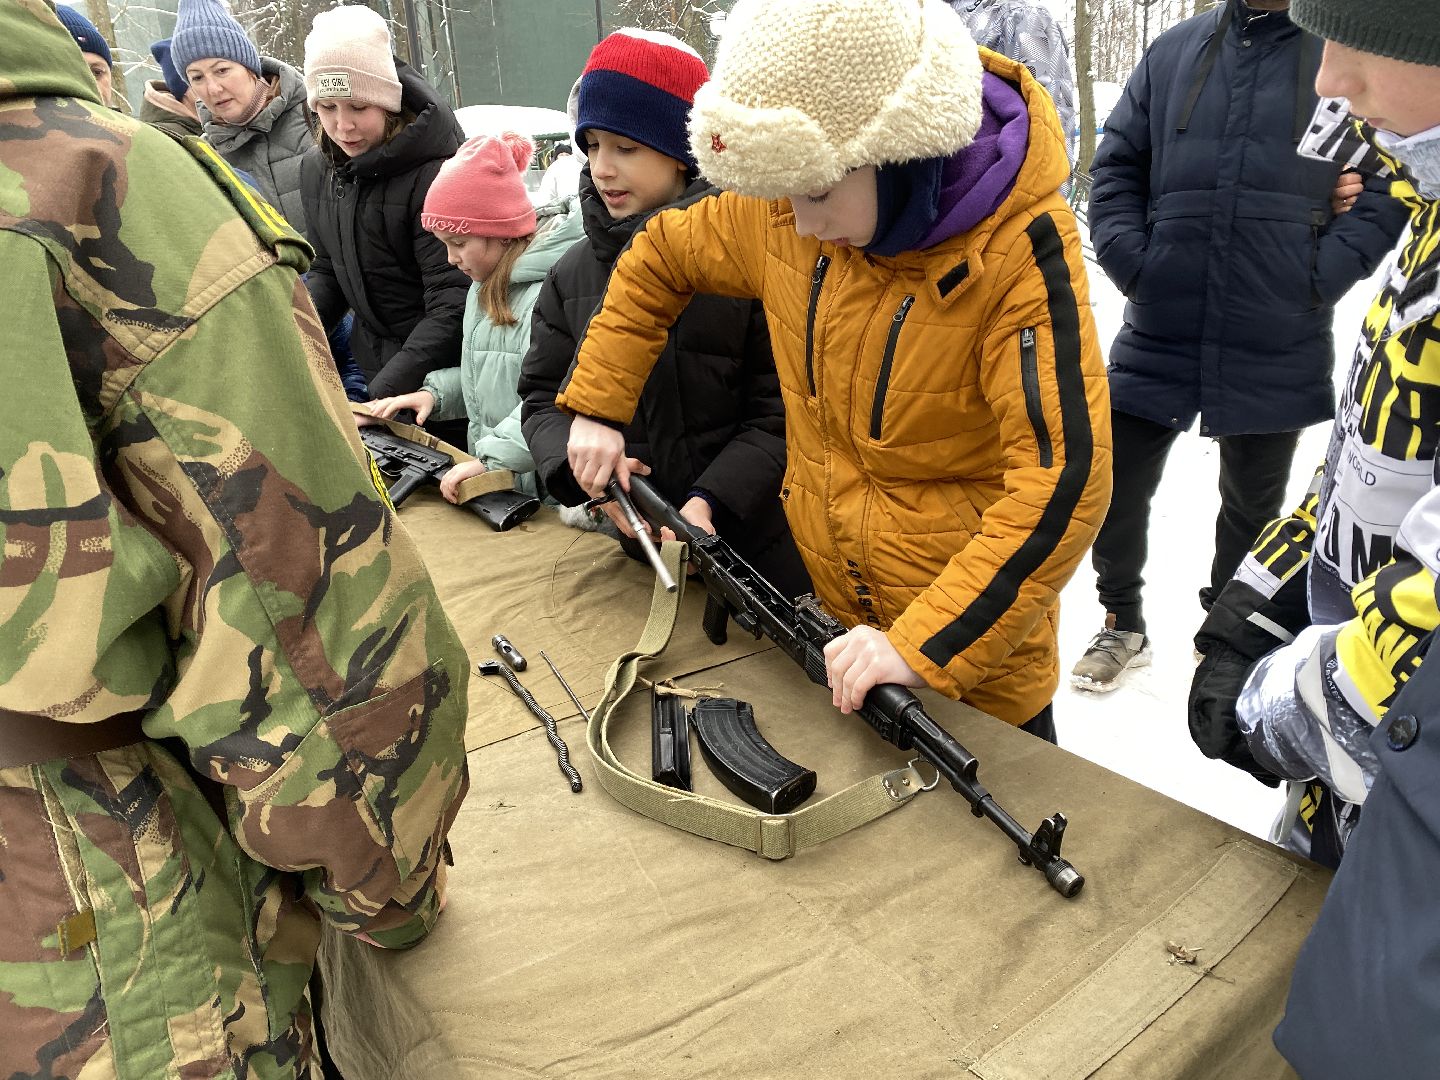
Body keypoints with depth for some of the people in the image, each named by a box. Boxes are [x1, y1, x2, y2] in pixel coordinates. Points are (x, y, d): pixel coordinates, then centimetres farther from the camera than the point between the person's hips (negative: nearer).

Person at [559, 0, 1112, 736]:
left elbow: (1062, 485, -31)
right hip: (831, 621, 5)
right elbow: (659, 257, 8)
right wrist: (595, 406, 4)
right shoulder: (783, 213, -10)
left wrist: (924, 645, -35)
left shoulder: (1017, 251, -26)